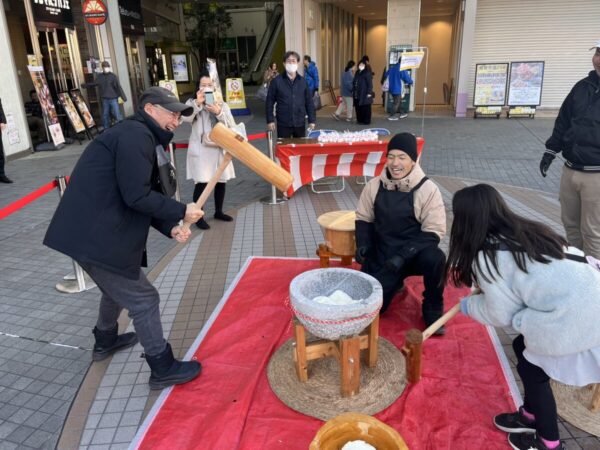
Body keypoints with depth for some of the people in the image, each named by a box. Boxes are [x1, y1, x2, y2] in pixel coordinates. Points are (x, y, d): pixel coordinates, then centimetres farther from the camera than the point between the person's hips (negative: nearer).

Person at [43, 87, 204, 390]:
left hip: (95, 231, 11)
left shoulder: (140, 138, 17)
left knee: (118, 288, 31)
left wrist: (171, 228, -1)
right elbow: (137, 196, -23)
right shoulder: (136, 135, -15)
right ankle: (163, 369, 15)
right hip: (95, 236, -11)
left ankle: (105, 341, 54)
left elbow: (147, 196, 13)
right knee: (143, 300, 0)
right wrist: (181, 212, -13)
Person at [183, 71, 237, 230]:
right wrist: (197, 103, -29)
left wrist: (219, 113, -17)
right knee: (201, 182, -10)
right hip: (201, 149, -4)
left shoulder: (222, 104, 8)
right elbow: (186, 118, -19)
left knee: (221, 181, 11)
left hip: (219, 148, 4)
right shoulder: (192, 103, 1)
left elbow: (231, 126, -3)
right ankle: (198, 216, 4)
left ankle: (218, 212, 30)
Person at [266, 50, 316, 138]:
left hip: (300, 123, 3)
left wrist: (311, 120, 4)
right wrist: (270, 120, -5)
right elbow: (270, 101, 0)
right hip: (283, 124, -2)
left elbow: (309, 101, 8)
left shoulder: (303, 81, 5)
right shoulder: (277, 81, -2)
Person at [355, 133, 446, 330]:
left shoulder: (427, 189, -14)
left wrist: (403, 255, -25)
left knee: (435, 259, -35)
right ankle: (394, 283, 26)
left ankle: (432, 308, -6)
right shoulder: (374, 185, -4)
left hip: (414, 254, -2)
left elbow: (433, 232, -14)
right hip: (381, 255, 3)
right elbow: (363, 218, 8)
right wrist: (363, 244, -10)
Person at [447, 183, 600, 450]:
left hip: (573, 319, -9)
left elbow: (502, 314, -6)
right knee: (523, 348, 21)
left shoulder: (487, 256, -15)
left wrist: (470, 305, 11)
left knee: (531, 370, 11)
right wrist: (482, 290, 17)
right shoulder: (522, 232, 9)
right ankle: (530, 416, 40)